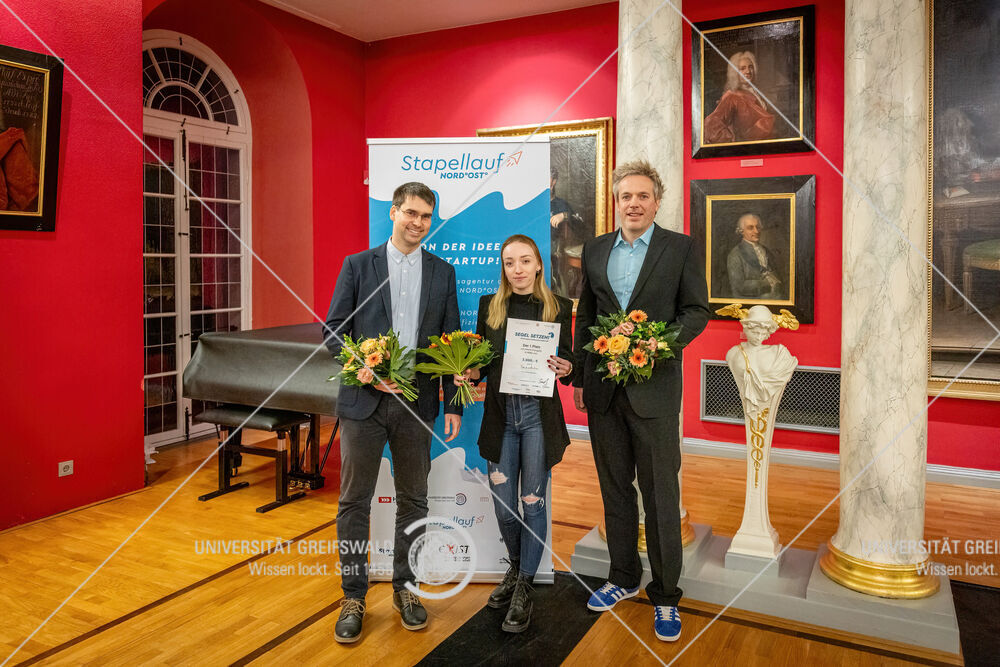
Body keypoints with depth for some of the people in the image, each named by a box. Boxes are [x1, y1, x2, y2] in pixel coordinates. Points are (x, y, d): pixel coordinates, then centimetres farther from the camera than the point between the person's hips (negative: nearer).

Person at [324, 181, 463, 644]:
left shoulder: (442, 272, 8)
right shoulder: (358, 265, 4)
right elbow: (334, 330, 1)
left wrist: (454, 404, 2)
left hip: (417, 402, 2)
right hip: (363, 399, -1)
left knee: (413, 499, 11)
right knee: (355, 500, 5)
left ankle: (404, 587, 28)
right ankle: (353, 596, 20)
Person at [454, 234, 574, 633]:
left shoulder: (558, 307, 0)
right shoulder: (489, 306, 5)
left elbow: (568, 361, 3)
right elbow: (481, 362, 9)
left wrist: (565, 368, -19)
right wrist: (470, 374, -11)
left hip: (539, 415, -2)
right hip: (500, 414, 2)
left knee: (532, 503, 4)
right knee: (503, 507, 8)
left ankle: (524, 589, 22)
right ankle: (516, 567, 37)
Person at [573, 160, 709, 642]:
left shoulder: (681, 248, 0)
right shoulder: (595, 250, 10)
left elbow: (697, 310, 0)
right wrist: (578, 377, 12)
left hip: (654, 386, -4)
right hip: (603, 387, 4)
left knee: (661, 493, 3)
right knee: (614, 487, 14)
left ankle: (665, 594, 18)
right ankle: (623, 577, 31)